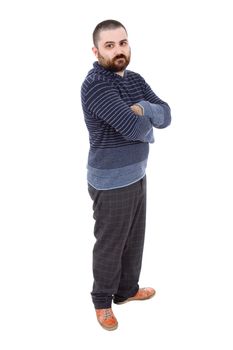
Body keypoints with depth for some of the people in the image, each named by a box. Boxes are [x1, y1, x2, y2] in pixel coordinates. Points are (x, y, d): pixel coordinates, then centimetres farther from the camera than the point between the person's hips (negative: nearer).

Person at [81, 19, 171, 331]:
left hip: (137, 174, 8)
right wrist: (148, 128, -6)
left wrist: (143, 109, -21)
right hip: (111, 181, -8)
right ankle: (102, 301, 30)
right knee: (110, 244, 9)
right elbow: (135, 128, -28)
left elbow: (165, 115, -2)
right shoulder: (95, 85, -22)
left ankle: (127, 290, 41)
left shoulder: (135, 80, 6)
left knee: (134, 238, 21)